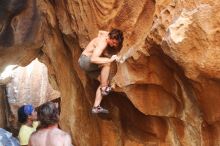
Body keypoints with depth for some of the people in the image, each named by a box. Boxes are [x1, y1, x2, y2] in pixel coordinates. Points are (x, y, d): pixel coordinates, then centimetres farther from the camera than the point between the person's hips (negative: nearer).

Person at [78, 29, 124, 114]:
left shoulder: (107, 36, -3)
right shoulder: (102, 43, -29)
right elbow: (93, 59, -41)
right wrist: (110, 60, -45)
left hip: (89, 64, 9)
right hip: (85, 60, -9)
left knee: (105, 82, 2)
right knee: (107, 63, -30)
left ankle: (96, 107, 3)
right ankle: (104, 88, -18)